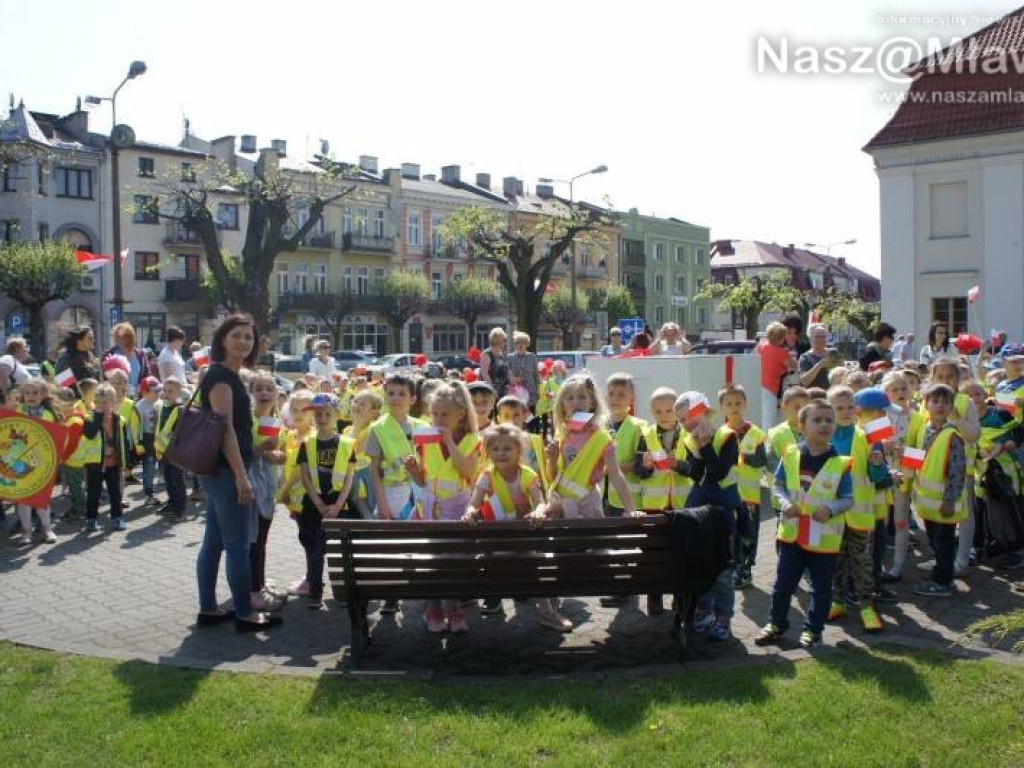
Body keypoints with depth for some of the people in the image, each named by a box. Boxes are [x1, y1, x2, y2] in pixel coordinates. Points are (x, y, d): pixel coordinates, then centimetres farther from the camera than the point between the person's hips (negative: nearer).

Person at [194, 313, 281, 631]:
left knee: (214, 542, 13)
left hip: (220, 471, 10)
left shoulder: (230, 376, 15)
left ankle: (208, 609, 20)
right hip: (226, 471, -10)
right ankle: (245, 614, 4)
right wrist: (241, 476, -23)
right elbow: (225, 428, -21)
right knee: (238, 544, -4)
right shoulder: (220, 376, -14)